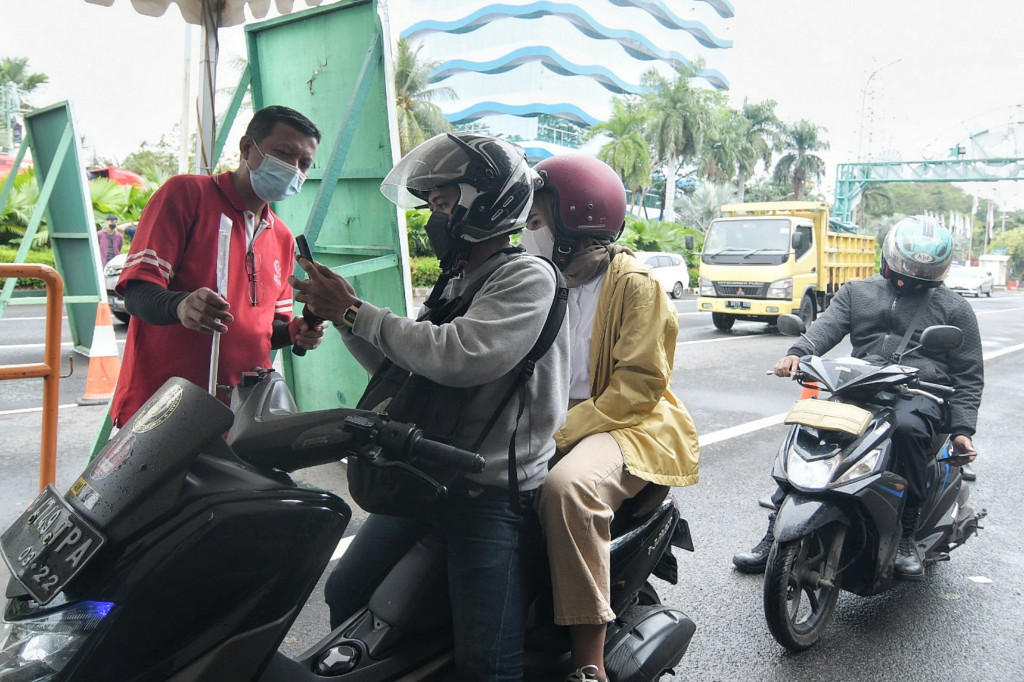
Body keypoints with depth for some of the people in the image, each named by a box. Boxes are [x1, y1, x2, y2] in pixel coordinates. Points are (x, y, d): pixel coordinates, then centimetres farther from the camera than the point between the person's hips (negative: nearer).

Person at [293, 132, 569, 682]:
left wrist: (355, 312, -15)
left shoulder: (528, 277, -10)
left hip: (491, 492, -8)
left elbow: (456, 357, -26)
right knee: (342, 601, 16)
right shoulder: (454, 284, 18)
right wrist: (341, 313, 6)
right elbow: (401, 372, 19)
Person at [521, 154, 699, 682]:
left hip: (627, 423, -7)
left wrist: (563, 430, -23)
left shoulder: (633, 283, -7)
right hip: (553, 425, 7)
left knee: (567, 485, -36)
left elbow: (639, 384, -14)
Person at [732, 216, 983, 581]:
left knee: (907, 427, -37)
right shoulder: (857, 291, 18)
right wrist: (798, 353, -24)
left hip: (921, 392, -2)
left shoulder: (954, 308, 14)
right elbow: (829, 323, -1)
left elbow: (969, 375, 12)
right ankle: (776, 535, -5)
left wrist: (963, 430, -2)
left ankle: (906, 535, -20)